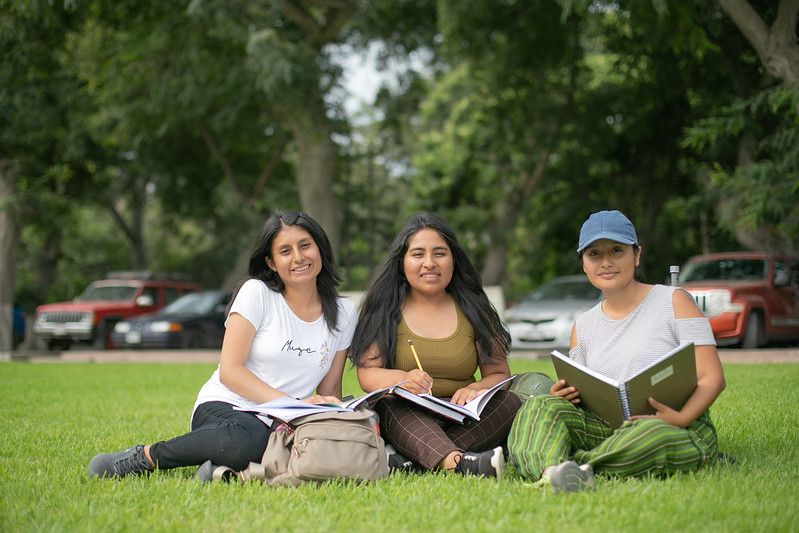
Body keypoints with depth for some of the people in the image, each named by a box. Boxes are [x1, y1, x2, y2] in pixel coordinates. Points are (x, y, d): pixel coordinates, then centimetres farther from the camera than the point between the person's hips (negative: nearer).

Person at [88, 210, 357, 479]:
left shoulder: (343, 312, 10)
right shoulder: (257, 293, -2)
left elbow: (329, 393, 14)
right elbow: (229, 370, -10)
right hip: (225, 408, -3)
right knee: (247, 439, -43)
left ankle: (227, 466, -19)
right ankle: (144, 457, -18)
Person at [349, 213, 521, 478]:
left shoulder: (473, 310, 13)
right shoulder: (384, 310, 8)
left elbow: (499, 374, 9)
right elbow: (367, 374, -2)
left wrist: (475, 389, -15)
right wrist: (401, 379, -24)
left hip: (464, 423, 2)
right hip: (403, 420, -2)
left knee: (509, 402, -25)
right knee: (390, 404, -33)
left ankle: (405, 461, -37)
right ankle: (456, 462, -60)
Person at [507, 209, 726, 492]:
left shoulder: (674, 301, 5)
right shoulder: (583, 325, 19)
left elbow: (712, 378, -3)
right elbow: (581, 396, 19)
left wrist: (682, 418, -22)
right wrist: (563, 395, -7)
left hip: (680, 432, -4)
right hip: (606, 428, 4)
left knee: (650, 434, -41)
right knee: (540, 406, -22)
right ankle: (552, 471, -52)